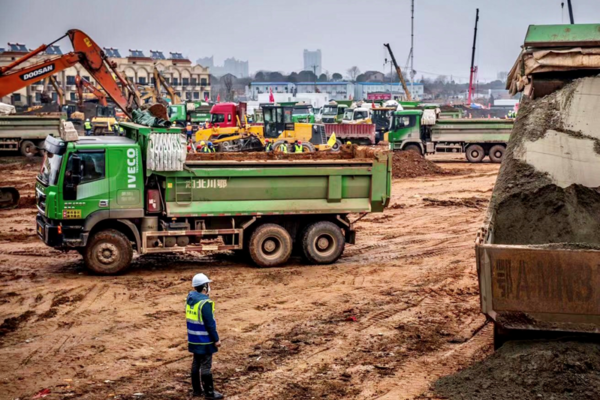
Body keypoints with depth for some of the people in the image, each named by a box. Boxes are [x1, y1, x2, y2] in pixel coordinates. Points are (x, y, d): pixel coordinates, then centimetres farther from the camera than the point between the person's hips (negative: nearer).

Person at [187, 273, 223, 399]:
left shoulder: (190, 299, 4)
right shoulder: (205, 303, -23)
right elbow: (210, 323, -21)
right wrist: (216, 339, -13)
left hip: (194, 339, 9)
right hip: (204, 340, -9)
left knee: (196, 363, 16)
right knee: (206, 365, -1)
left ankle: (196, 390, 25)